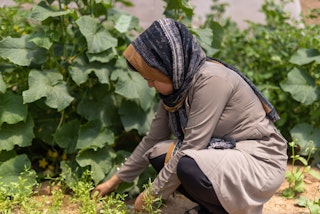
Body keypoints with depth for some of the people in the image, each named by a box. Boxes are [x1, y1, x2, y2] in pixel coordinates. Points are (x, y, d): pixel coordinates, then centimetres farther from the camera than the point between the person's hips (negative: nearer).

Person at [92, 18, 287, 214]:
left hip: (261, 161, -8)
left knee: (189, 166, -31)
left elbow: (192, 146, -25)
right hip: (226, 154, 9)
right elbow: (152, 140, 10)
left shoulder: (211, 79, -25)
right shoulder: (176, 85, 1)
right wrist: (116, 180, 15)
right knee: (159, 154, -2)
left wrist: (154, 194, -15)